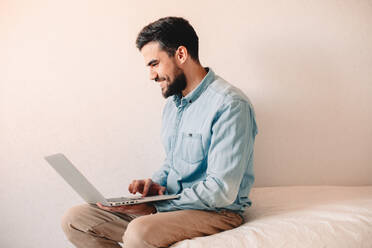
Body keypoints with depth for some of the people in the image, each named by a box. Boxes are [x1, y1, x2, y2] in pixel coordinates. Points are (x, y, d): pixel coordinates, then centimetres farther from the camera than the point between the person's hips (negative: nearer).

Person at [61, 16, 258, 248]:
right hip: (173, 203, 9)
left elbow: (221, 191, -22)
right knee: (74, 220, -2)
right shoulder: (173, 103, 14)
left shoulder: (229, 104, -17)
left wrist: (156, 208, -20)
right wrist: (156, 183, 1)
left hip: (216, 211, -8)